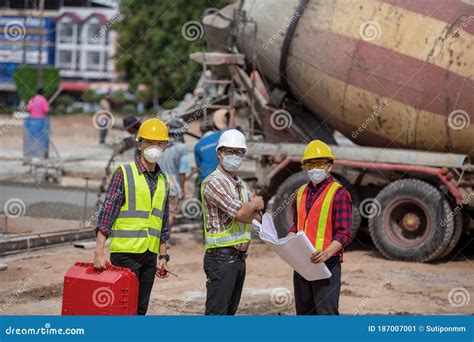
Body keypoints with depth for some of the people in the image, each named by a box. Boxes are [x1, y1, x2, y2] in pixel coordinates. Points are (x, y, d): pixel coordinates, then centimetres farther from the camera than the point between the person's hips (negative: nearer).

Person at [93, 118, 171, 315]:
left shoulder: (163, 180, 14)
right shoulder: (124, 173, -5)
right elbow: (107, 212, -11)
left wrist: (163, 256, 16)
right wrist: (99, 251, -19)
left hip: (150, 255, 6)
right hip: (125, 252, -6)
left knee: (140, 310, 8)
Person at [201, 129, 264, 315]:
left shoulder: (240, 184, 18)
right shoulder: (213, 182, -11)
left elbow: (255, 217, 10)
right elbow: (241, 213, -20)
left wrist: (249, 207, -10)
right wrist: (255, 203, 0)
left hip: (239, 257, 9)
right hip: (221, 256, -9)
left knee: (230, 311, 12)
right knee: (216, 313, -11)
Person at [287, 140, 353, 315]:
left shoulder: (339, 193, -6)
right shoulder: (301, 192, 15)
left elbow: (345, 234, -11)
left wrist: (327, 253, -26)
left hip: (327, 263, -7)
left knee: (326, 313, -9)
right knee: (304, 313, 12)